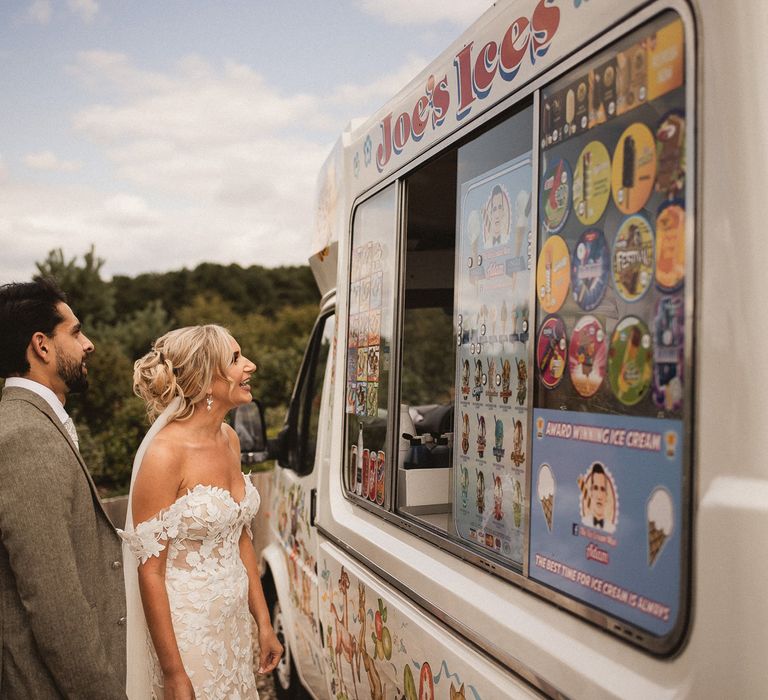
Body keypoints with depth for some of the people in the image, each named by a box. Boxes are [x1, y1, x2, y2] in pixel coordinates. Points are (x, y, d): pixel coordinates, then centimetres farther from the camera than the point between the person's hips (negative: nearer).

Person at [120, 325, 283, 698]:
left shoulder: (229, 439, 1)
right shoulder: (165, 453, -21)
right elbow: (149, 571, -17)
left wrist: (263, 623, 9)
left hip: (234, 622, 7)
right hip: (187, 628, -7)